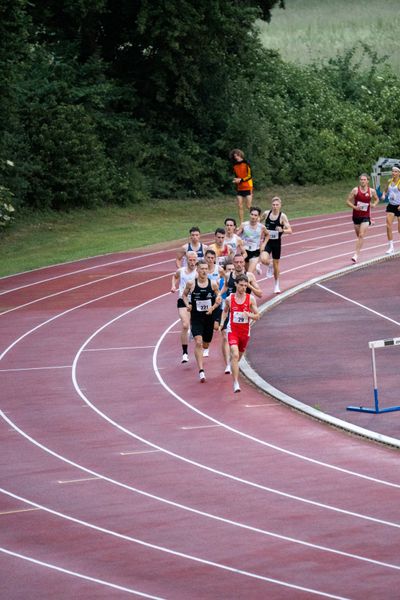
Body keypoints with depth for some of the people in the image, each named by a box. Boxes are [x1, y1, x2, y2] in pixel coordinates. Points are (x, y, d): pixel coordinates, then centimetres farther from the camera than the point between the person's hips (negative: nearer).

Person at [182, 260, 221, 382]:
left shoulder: (213, 284, -4)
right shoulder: (191, 283, -7)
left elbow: (218, 299, 7)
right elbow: (184, 295, 10)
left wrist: (213, 307, -10)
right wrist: (188, 305, -8)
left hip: (209, 317, 3)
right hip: (196, 317, -2)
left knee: (206, 343, 16)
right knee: (198, 342, -16)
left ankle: (200, 355, 53)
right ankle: (201, 371, -18)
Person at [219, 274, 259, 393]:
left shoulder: (251, 299, -5)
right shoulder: (229, 299, -4)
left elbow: (257, 316, -2)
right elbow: (225, 311, 17)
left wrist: (248, 315, -22)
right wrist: (222, 323, 6)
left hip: (245, 332, 2)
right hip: (232, 331, -2)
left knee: (239, 355, 19)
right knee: (235, 355, -20)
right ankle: (236, 383, -22)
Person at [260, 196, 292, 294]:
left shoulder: (282, 216, -11)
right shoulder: (266, 213, -3)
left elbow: (290, 230, -16)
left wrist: (282, 230, -35)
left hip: (277, 242, -1)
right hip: (267, 241, 1)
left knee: (276, 264, 11)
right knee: (264, 260, -23)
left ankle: (276, 285, 31)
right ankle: (269, 266, 16)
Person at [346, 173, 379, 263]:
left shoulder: (372, 191, -3)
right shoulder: (355, 190, -6)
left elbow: (377, 199, 17)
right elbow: (348, 201, -2)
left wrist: (374, 204, -5)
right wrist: (354, 207, -19)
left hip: (366, 216, -1)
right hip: (356, 216, 1)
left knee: (361, 235, -14)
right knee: (358, 235, 13)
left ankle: (356, 255, -18)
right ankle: (357, 253, 37)